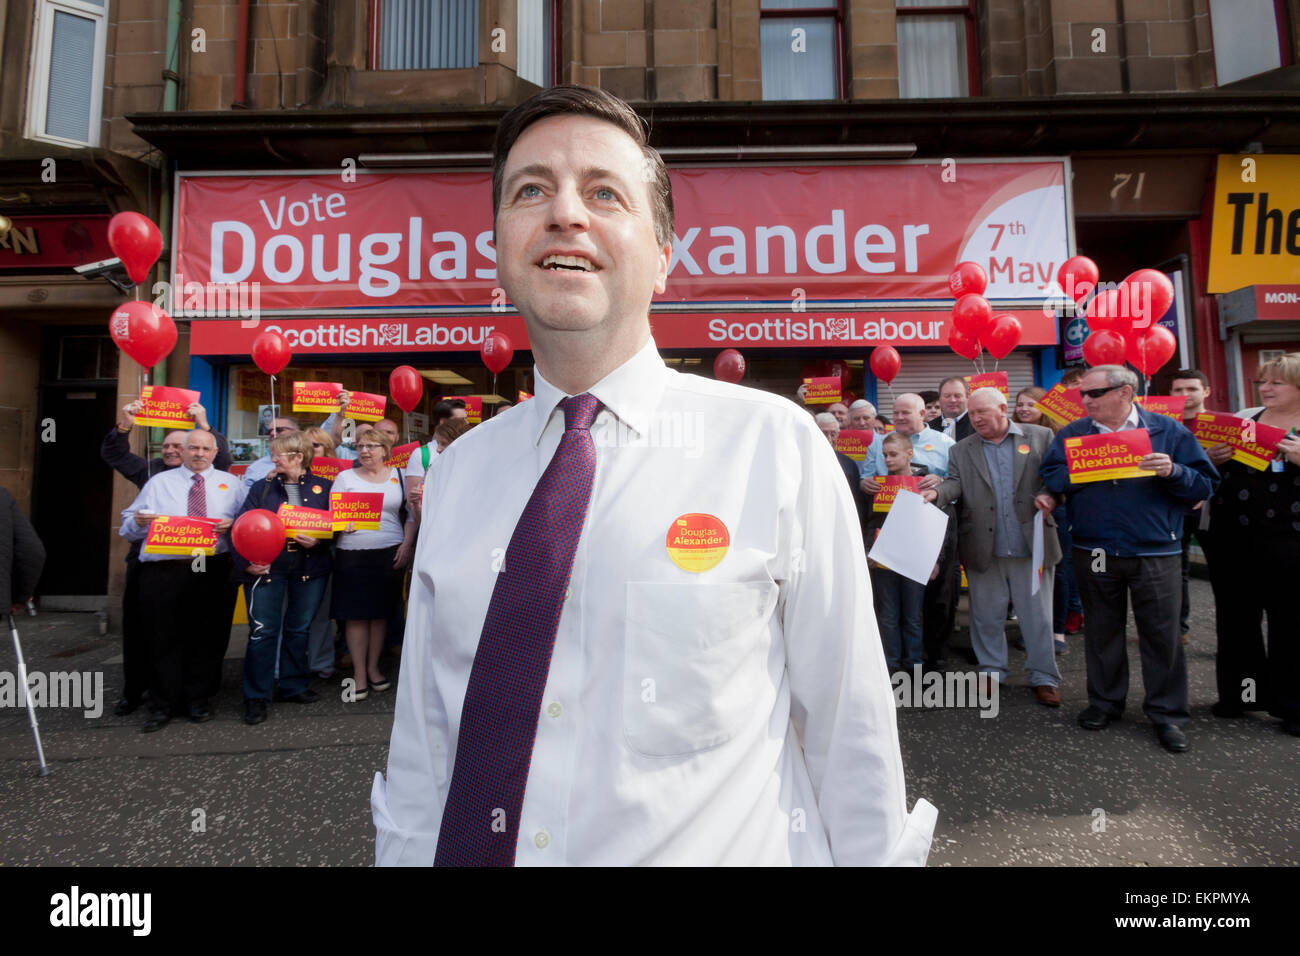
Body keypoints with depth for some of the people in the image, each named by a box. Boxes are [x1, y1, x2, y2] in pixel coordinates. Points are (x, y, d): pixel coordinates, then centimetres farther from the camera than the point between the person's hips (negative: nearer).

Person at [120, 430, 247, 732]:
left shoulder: (230, 483, 14)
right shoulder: (159, 482, 14)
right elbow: (127, 527, 10)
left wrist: (232, 525, -14)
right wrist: (139, 520, -12)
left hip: (213, 572, 0)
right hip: (163, 573, 0)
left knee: (208, 638, 6)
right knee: (164, 639, 2)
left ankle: (199, 701, 21)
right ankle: (162, 705, 17)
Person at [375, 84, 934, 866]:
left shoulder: (775, 443, -14)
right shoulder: (458, 473, -3)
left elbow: (851, 736, -9)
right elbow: (420, 751, 2)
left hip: (715, 851, -2)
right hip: (468, 846, 4)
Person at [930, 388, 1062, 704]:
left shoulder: (1041, 437, 6)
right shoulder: (961, 450, 9)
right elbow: (955, 483, -2)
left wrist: (1050, 496, -15)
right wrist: (937, 493, -23)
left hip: (1031, 545, -1)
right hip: (984, 548, 2)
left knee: (1038, 614, 6)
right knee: (987, 615, 10)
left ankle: (1043, 677, 21)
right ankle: (992, 671, 25)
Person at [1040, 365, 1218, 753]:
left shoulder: (1168, 431, 1)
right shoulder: (1071, 434, 5)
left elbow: (1205, 484, 0)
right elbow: (1050, 478, 1)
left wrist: (1172, 472, -19)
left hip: (1155, 551, -1)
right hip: (1093, 552, 2)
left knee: (1162, 633, 3)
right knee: (1101, 630, 12)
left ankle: (1167, 713, 19)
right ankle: (1105, 701, 28)